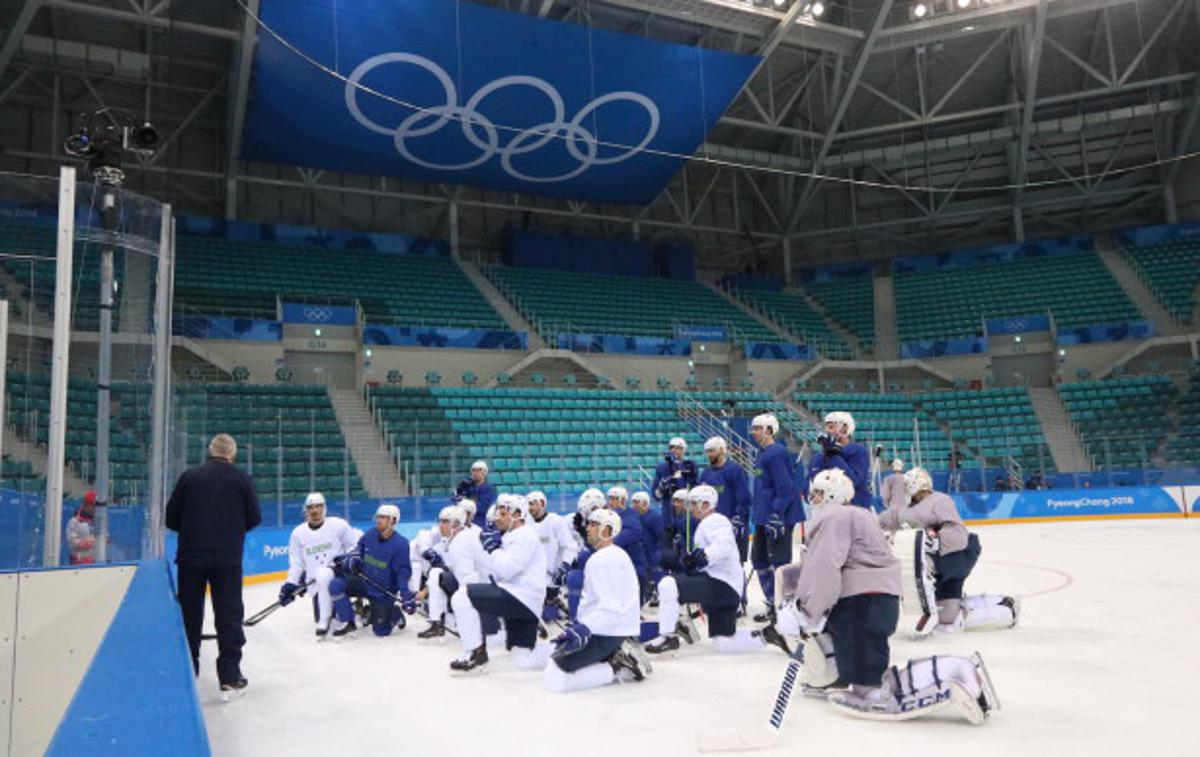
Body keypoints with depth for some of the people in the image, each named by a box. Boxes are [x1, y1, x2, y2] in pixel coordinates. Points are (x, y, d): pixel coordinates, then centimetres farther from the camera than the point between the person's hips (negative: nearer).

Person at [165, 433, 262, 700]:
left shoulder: (189, 476, 0)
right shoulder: (240, 478, -4)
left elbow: (171, 518, 1)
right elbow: (255, 518, -2)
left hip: (191, 556, 2)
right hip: (227, 558, -2)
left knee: (189, 613, 14)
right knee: (229, 615, 3)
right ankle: (230, 677, 3)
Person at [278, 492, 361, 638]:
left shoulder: (338, 525, -5)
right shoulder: (298, 533, 5)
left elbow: (355, 544, 2)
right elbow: (296, 563, 11)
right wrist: (290, 584, 3)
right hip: (316, 583, 4)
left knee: (323, 575, -38)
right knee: (321, 617, -7)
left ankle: (324, 621, -23)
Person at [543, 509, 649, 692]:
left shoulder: (603, 559, -16)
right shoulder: (615, 555, 16)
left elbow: (611, 608, -25)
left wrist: (583, 628, -31)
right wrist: (579, 624, 18)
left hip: (606, 634, -10)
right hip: (609, 629, 10)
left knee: (554, 677, -15)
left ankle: (615, 671, -11)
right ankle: (614, 659, 9)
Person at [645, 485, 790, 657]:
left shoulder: (714, 521, -7)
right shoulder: (707, 524, 26)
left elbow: (724, 547, -27)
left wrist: (701, 557, -29)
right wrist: (692, 562, 9)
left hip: (721, 585, -11)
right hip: (726, 591, 11)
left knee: (667, 585, -23)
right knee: (723, 643, 13)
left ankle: (668, 636, -14)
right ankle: (765, 637, 16)